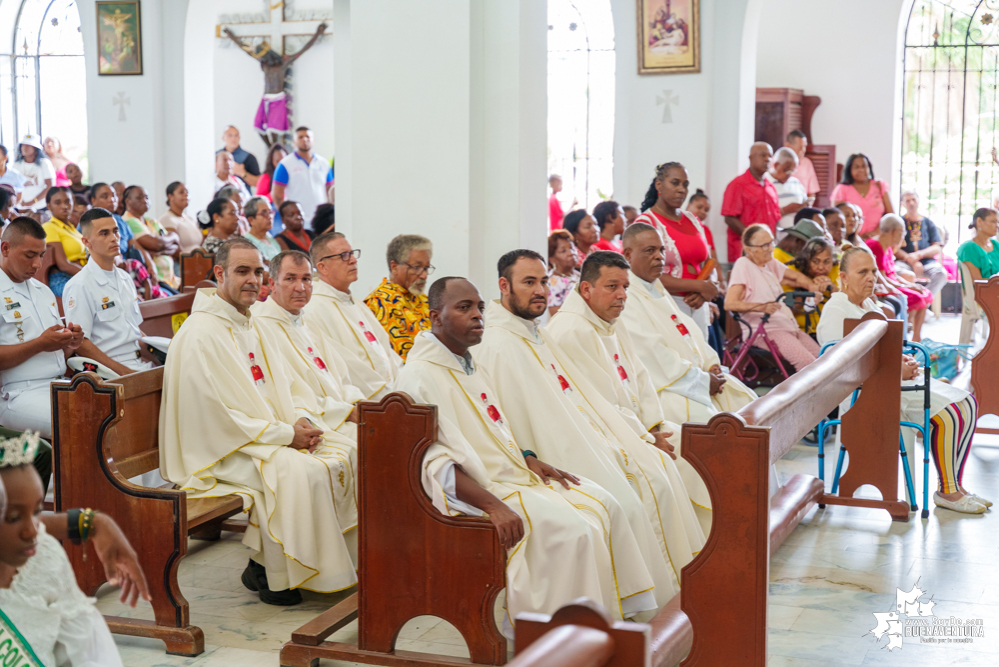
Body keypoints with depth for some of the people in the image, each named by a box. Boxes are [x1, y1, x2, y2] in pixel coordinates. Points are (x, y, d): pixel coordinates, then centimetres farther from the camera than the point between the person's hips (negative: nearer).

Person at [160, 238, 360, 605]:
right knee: (300, 472, -29)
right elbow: (220, 414, -20)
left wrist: (299, 420, -4)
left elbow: (275, 390, 17)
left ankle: (263, 562, 2)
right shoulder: (201, 334, -16)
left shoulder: (246, 326, 15)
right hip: (217, 452, -10)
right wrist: (286, 434, -18)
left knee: (335, 457, -5)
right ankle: (278, 580, -14)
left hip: (262, 434, 10)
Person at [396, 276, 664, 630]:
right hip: (473, 491, -10)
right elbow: (434, 463, -21)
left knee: (604, 507, -2)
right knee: (570, 530, -25)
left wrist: (530, 461, 7)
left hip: (511, 474, 10)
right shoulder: (420, 376, -14)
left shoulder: (469, 367, 17)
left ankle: (615, 614, 3)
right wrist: (492, 505, -29)